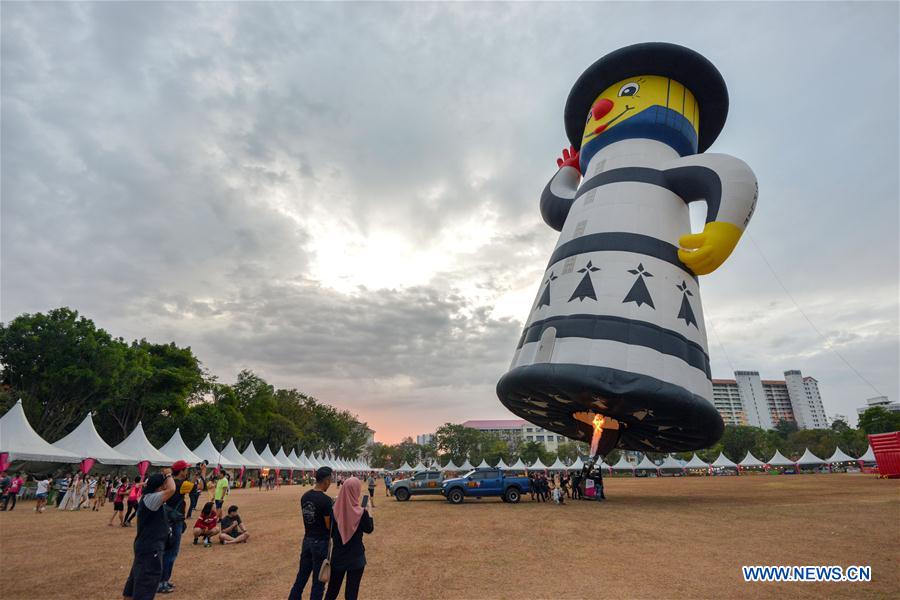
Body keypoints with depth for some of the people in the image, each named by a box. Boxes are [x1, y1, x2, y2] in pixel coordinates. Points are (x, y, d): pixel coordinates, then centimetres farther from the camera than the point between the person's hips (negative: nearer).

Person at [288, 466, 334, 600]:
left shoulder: (305, 496, 1)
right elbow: (329, 526, -18)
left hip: (307, 540, 7)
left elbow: (305, 517, 11)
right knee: (318, 580, 7)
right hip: (321, 542, -7)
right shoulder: (326, 500, -22)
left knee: (302, 575, 19)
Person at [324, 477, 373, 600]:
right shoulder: (361, 513, -21)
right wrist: (369, 511, 5)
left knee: (333, 588, 22)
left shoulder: (335, 510, -12)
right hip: (356, 557, -3)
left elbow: (330, 533, 1)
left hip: (338, 555, 4)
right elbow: (369, 529, -4)